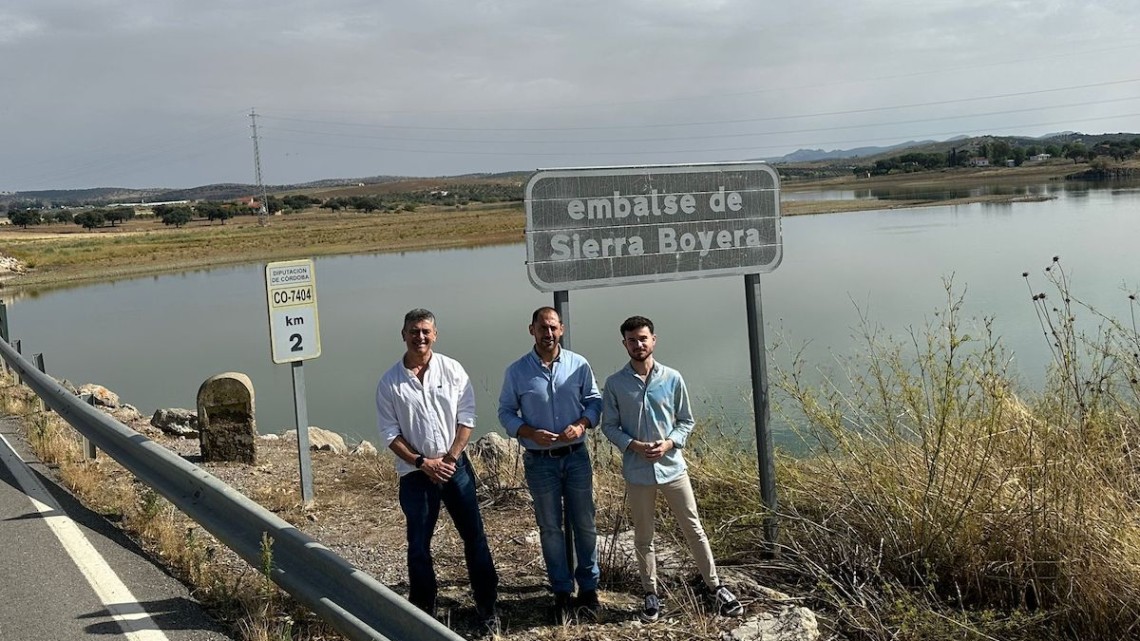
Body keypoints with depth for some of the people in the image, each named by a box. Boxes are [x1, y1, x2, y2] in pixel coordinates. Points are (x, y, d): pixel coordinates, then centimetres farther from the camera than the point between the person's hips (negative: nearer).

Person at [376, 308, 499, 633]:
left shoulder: (452, 369, -2)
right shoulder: (390, 382, -4)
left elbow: (466, 417, -2)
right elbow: (390, 433, -3)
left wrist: (450, 457, -10)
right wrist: (422, 462, -11)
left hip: (455, 465, 1)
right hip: (415, 473, -1)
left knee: (474, 535, 4)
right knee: (418, 545, 8)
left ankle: (488, 606, 16)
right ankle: (423, 610, 22)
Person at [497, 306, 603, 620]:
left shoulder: (578, 365, -4)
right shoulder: (516, 371, -6)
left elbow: (594, 401, 4)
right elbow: (506, 412, 0)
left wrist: (581, 424, -16)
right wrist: (531, 433, -17)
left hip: (576, 457, 1)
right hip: (539, 461, -1)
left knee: (584, 524, 10)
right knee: (550, 529, 10)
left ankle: (588, 586, 26)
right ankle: (562, 591, 23)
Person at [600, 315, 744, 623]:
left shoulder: (672, 378, -3)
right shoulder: (615, 383, -4)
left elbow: (686, 421, 4)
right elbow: (609, 426, 0)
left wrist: (669, 443, -13)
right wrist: (634, 445, -16)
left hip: (672, 466, 0)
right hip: (637, 471, 0)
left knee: (694, 529, 8)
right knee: (643, 537, 11)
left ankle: (716, 588, 20)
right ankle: (651, 594, 25)